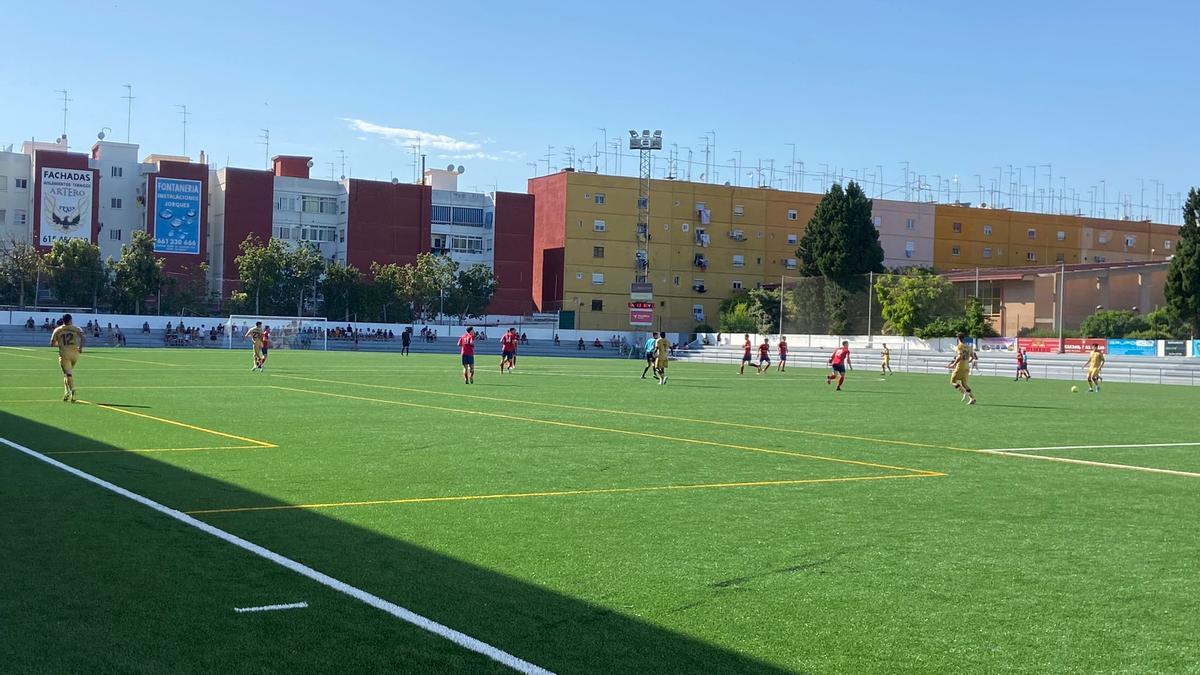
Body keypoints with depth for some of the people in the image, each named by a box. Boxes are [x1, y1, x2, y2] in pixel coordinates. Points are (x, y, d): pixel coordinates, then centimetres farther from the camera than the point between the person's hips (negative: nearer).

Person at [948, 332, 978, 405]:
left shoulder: (959, 346, -11)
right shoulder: (968, 347, 11)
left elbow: (960, 356, -24)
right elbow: (973, 357, 15)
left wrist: (954, 364, -17)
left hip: (959, 367, -7)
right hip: (966, 367, 7)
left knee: (953, 381, 3)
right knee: (964, 383, 13)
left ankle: (965, 392, -17)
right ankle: (972, 398, 0)